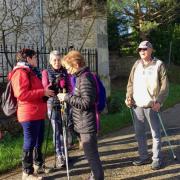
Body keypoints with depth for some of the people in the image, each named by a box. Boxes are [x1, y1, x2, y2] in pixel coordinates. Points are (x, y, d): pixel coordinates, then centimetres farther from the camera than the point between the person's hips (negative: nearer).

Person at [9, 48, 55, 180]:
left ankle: (38, 164, 36)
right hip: (30, 114, -10)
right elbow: (21, 94, -25)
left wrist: (46, 91, 15)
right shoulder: (20, 72, -14)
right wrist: (43, 92, -22)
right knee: (30, 143, -2)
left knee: (39, 141, 20)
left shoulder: (31, 71, 19)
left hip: (38, 113, 10)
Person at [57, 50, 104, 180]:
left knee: (91, 154, -2)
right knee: (90, 153, 19)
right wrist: (68, 97, 11)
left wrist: (67, 97, -18)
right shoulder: (81, 77, 13)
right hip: (85, 123, 10)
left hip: (87, 124, -10)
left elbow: (87, 102, -24)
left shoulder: (85, 78, -18)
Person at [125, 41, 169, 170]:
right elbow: (131, 82, 13)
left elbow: (165, 85, -7)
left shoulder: (158, 64, -3)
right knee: (139, 132, 12)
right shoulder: (137, 64, 11)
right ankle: (144, 157, 26)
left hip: (152, 105, -5)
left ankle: (157, 159, 16)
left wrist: (159, 101, -17)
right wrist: (129, 97, 0)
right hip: (137, 105, 5)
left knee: (155, 133, 4)